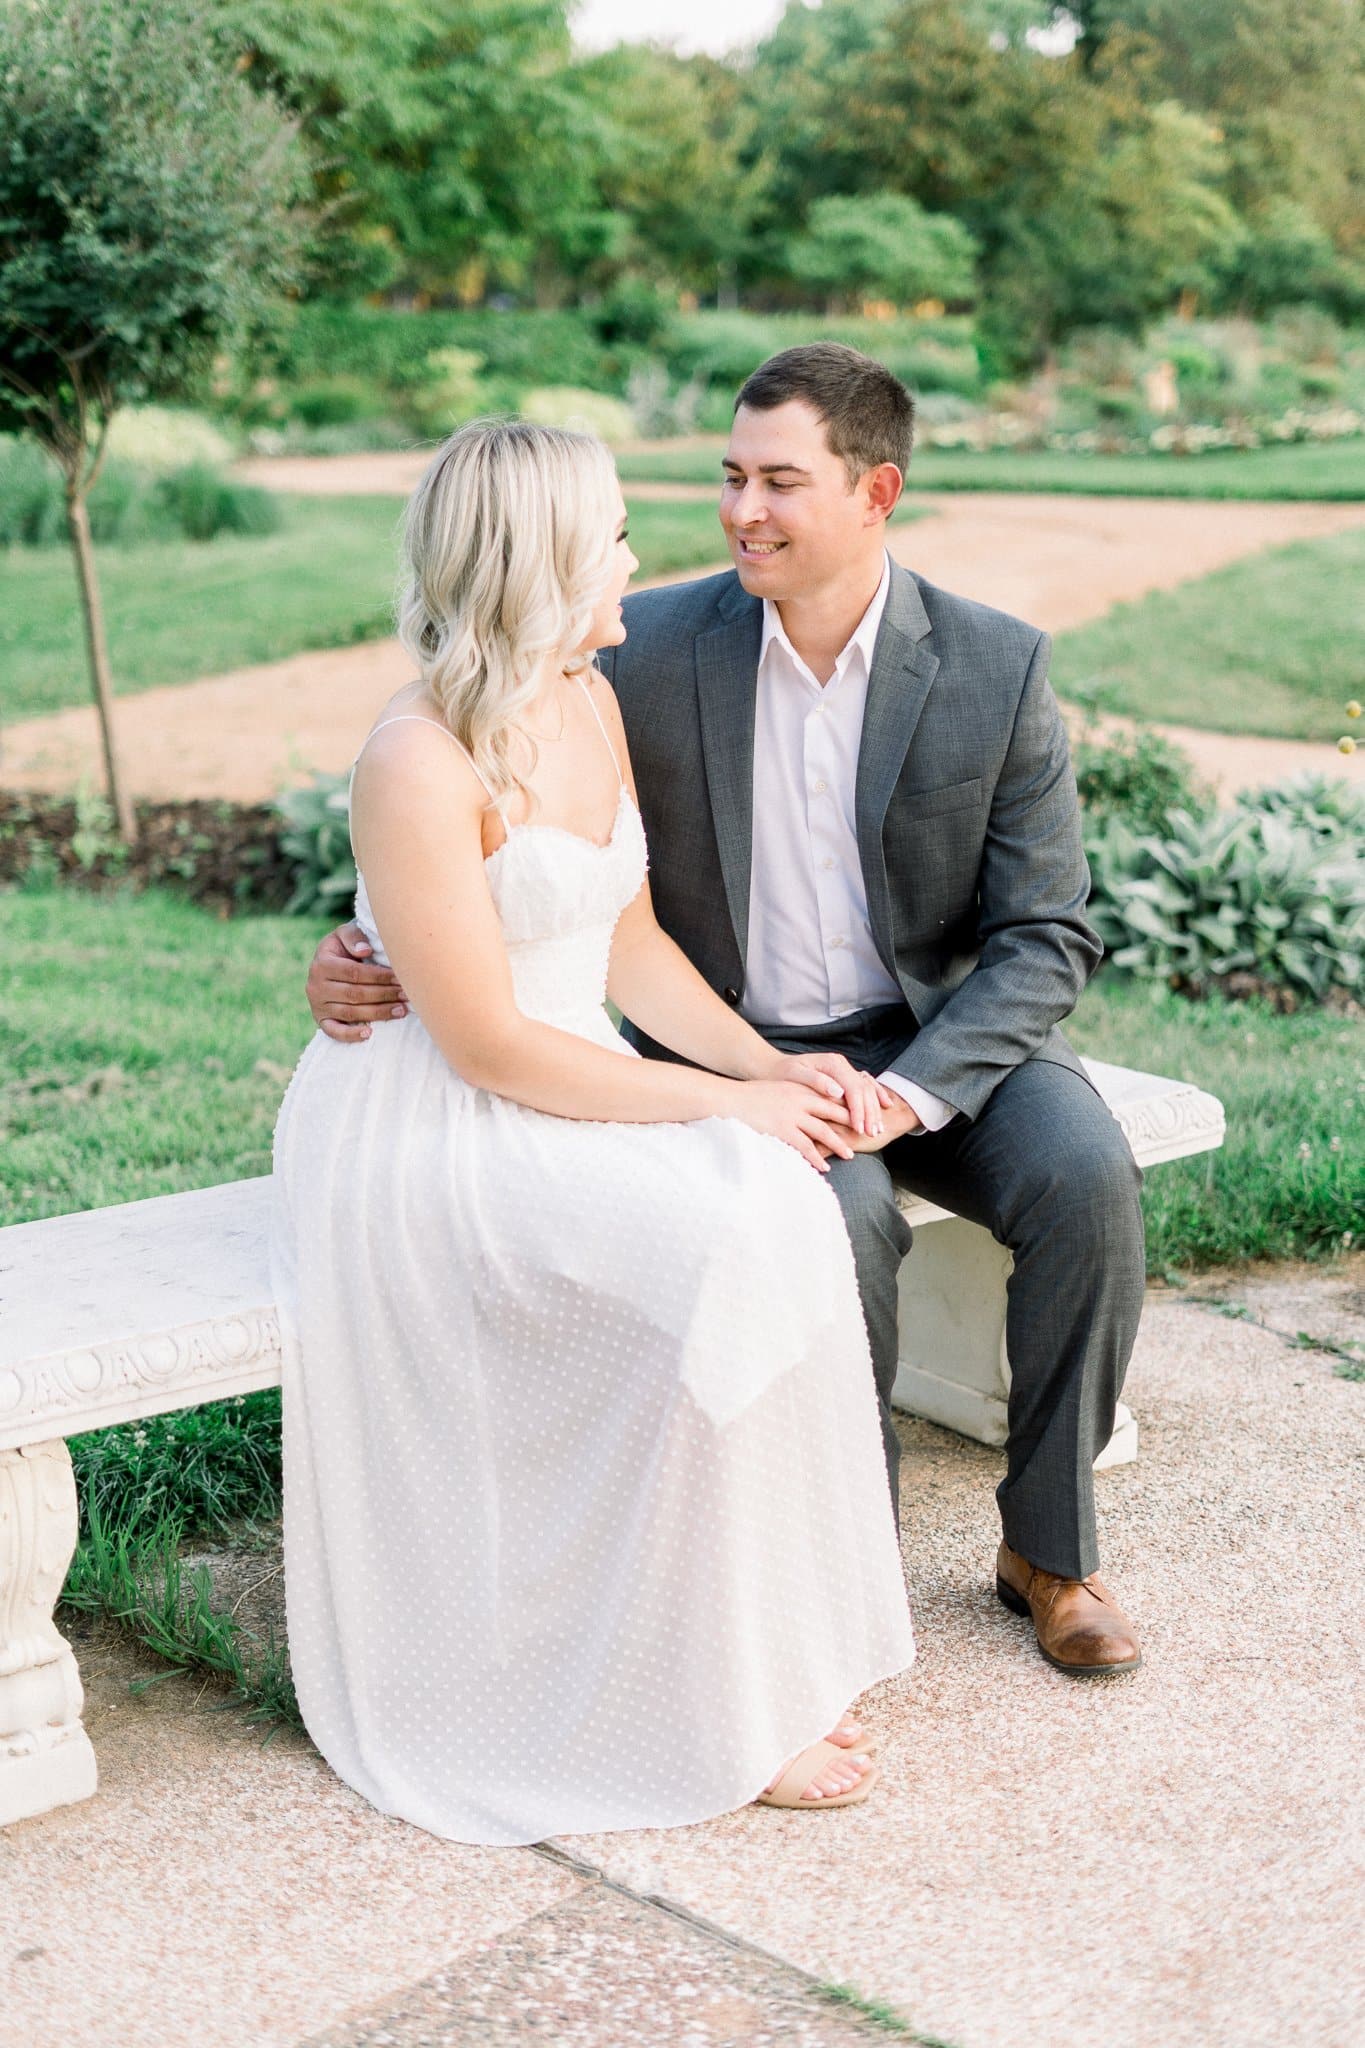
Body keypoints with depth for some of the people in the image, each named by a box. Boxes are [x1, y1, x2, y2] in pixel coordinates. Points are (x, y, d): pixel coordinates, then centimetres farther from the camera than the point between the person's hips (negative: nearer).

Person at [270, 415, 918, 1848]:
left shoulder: (593, 706, 8)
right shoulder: (418, 764, -19)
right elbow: (488, 1047, -20)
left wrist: (776, 1065, -1)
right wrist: (723, 1103, -17)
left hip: (575, 1100, 8)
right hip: (428, 1134, -8)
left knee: (783, 1202, -20)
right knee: (724, 1249, -28)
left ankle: (770, 1651, -9)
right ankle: (718, 1714, -13)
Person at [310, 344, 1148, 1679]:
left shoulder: (997, 667, -8)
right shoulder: (650, 652, -9)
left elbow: (1045, 939, -7)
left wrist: (911, 1090, -23)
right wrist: (365, 953, -22)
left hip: (945, 1039, 2)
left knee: (1084, 1174, -26)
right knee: (838, 1213, -32)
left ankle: (1047, 1546, -4)